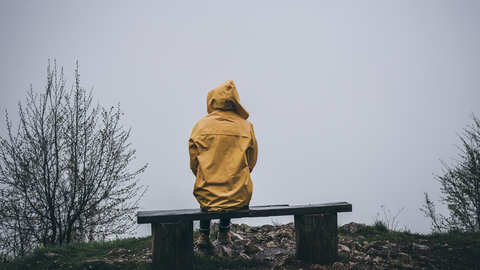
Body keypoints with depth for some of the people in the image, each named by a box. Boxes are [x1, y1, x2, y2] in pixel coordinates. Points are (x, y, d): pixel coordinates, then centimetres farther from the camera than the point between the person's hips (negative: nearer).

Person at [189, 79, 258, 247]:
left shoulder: (201, 125, -2)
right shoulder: (246, 126, 0)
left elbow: (194, 164, 3)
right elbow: (251, 162, 8)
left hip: (208, 196, 0)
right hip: (239, 197, 1)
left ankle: (204, 234, 34)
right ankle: (224, 232, 44)